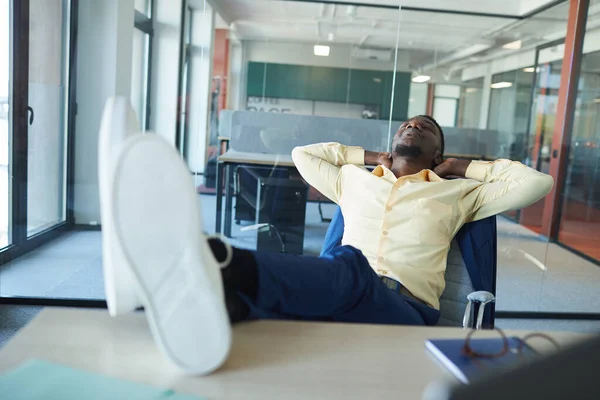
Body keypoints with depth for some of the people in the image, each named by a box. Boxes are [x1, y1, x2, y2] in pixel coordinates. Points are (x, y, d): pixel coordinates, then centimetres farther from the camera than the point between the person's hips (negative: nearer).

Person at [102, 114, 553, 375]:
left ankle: (219, 265, -68)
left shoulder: (455, 193, 23)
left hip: (405, 307, -2)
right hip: (339, 301, 3)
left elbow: (537, 183, 20)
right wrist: (369, 156, 37)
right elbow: (303, 154, 41)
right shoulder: (354, 179, 29)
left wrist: (465, 167, 28)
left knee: (349, 268, -39)